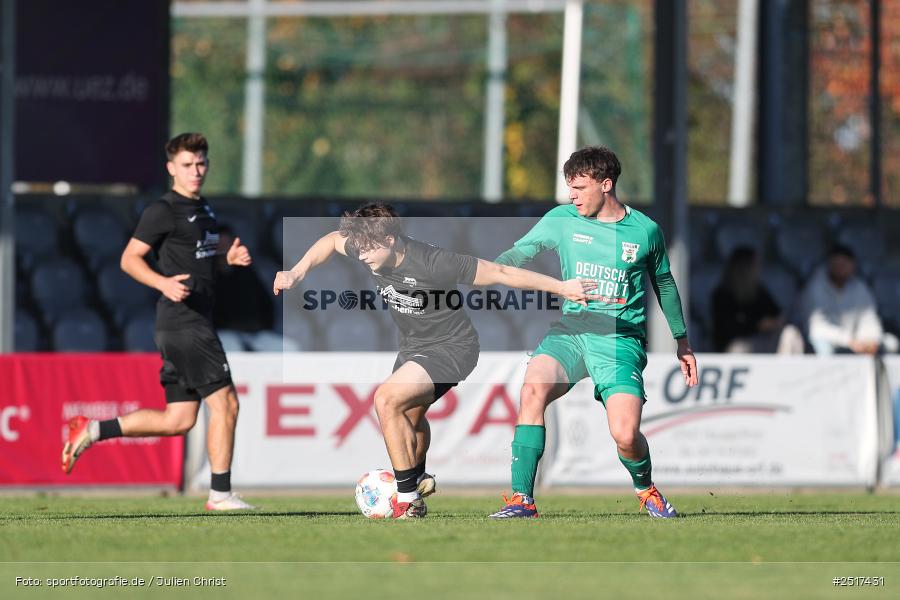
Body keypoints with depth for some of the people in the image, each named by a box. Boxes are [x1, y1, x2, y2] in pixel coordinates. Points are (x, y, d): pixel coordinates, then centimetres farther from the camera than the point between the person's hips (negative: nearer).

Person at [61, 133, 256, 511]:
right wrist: (164, 283, -27)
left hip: (198, 322, 9)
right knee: (225, 402, -8)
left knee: (178, 421, 8)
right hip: (182, 323, -9)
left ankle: (92, 431, 13)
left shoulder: (203, 210, 18)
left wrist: (230, 257, 14)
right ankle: (220, 494, -3)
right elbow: (129, 258, -11)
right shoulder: (164, 211, -8)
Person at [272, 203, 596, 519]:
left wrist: (560, 287, -21)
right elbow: (332, 240, 8)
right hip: (413, 346, 8)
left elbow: (499, 273, -25)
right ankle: (419, 481, 58)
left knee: (387, 399, -26)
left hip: (452, 347, -8)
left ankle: (408, 501, -19)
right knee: (409, 414, 27)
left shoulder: (434, 263, -34)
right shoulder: (372, 251, -15)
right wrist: (297, 273, -3)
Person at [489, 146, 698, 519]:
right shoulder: (561, 220, 5)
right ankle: (522, 499, -24)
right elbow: (518, 253, 0)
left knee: (625, 436, -18)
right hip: (571, 330, 2)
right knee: (533, 388, -29)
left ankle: (645, 489, 19)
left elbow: (664, 284, 17)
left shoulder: (645, 231, 3)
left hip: (621, 338, -2)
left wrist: (682, 341, 25)